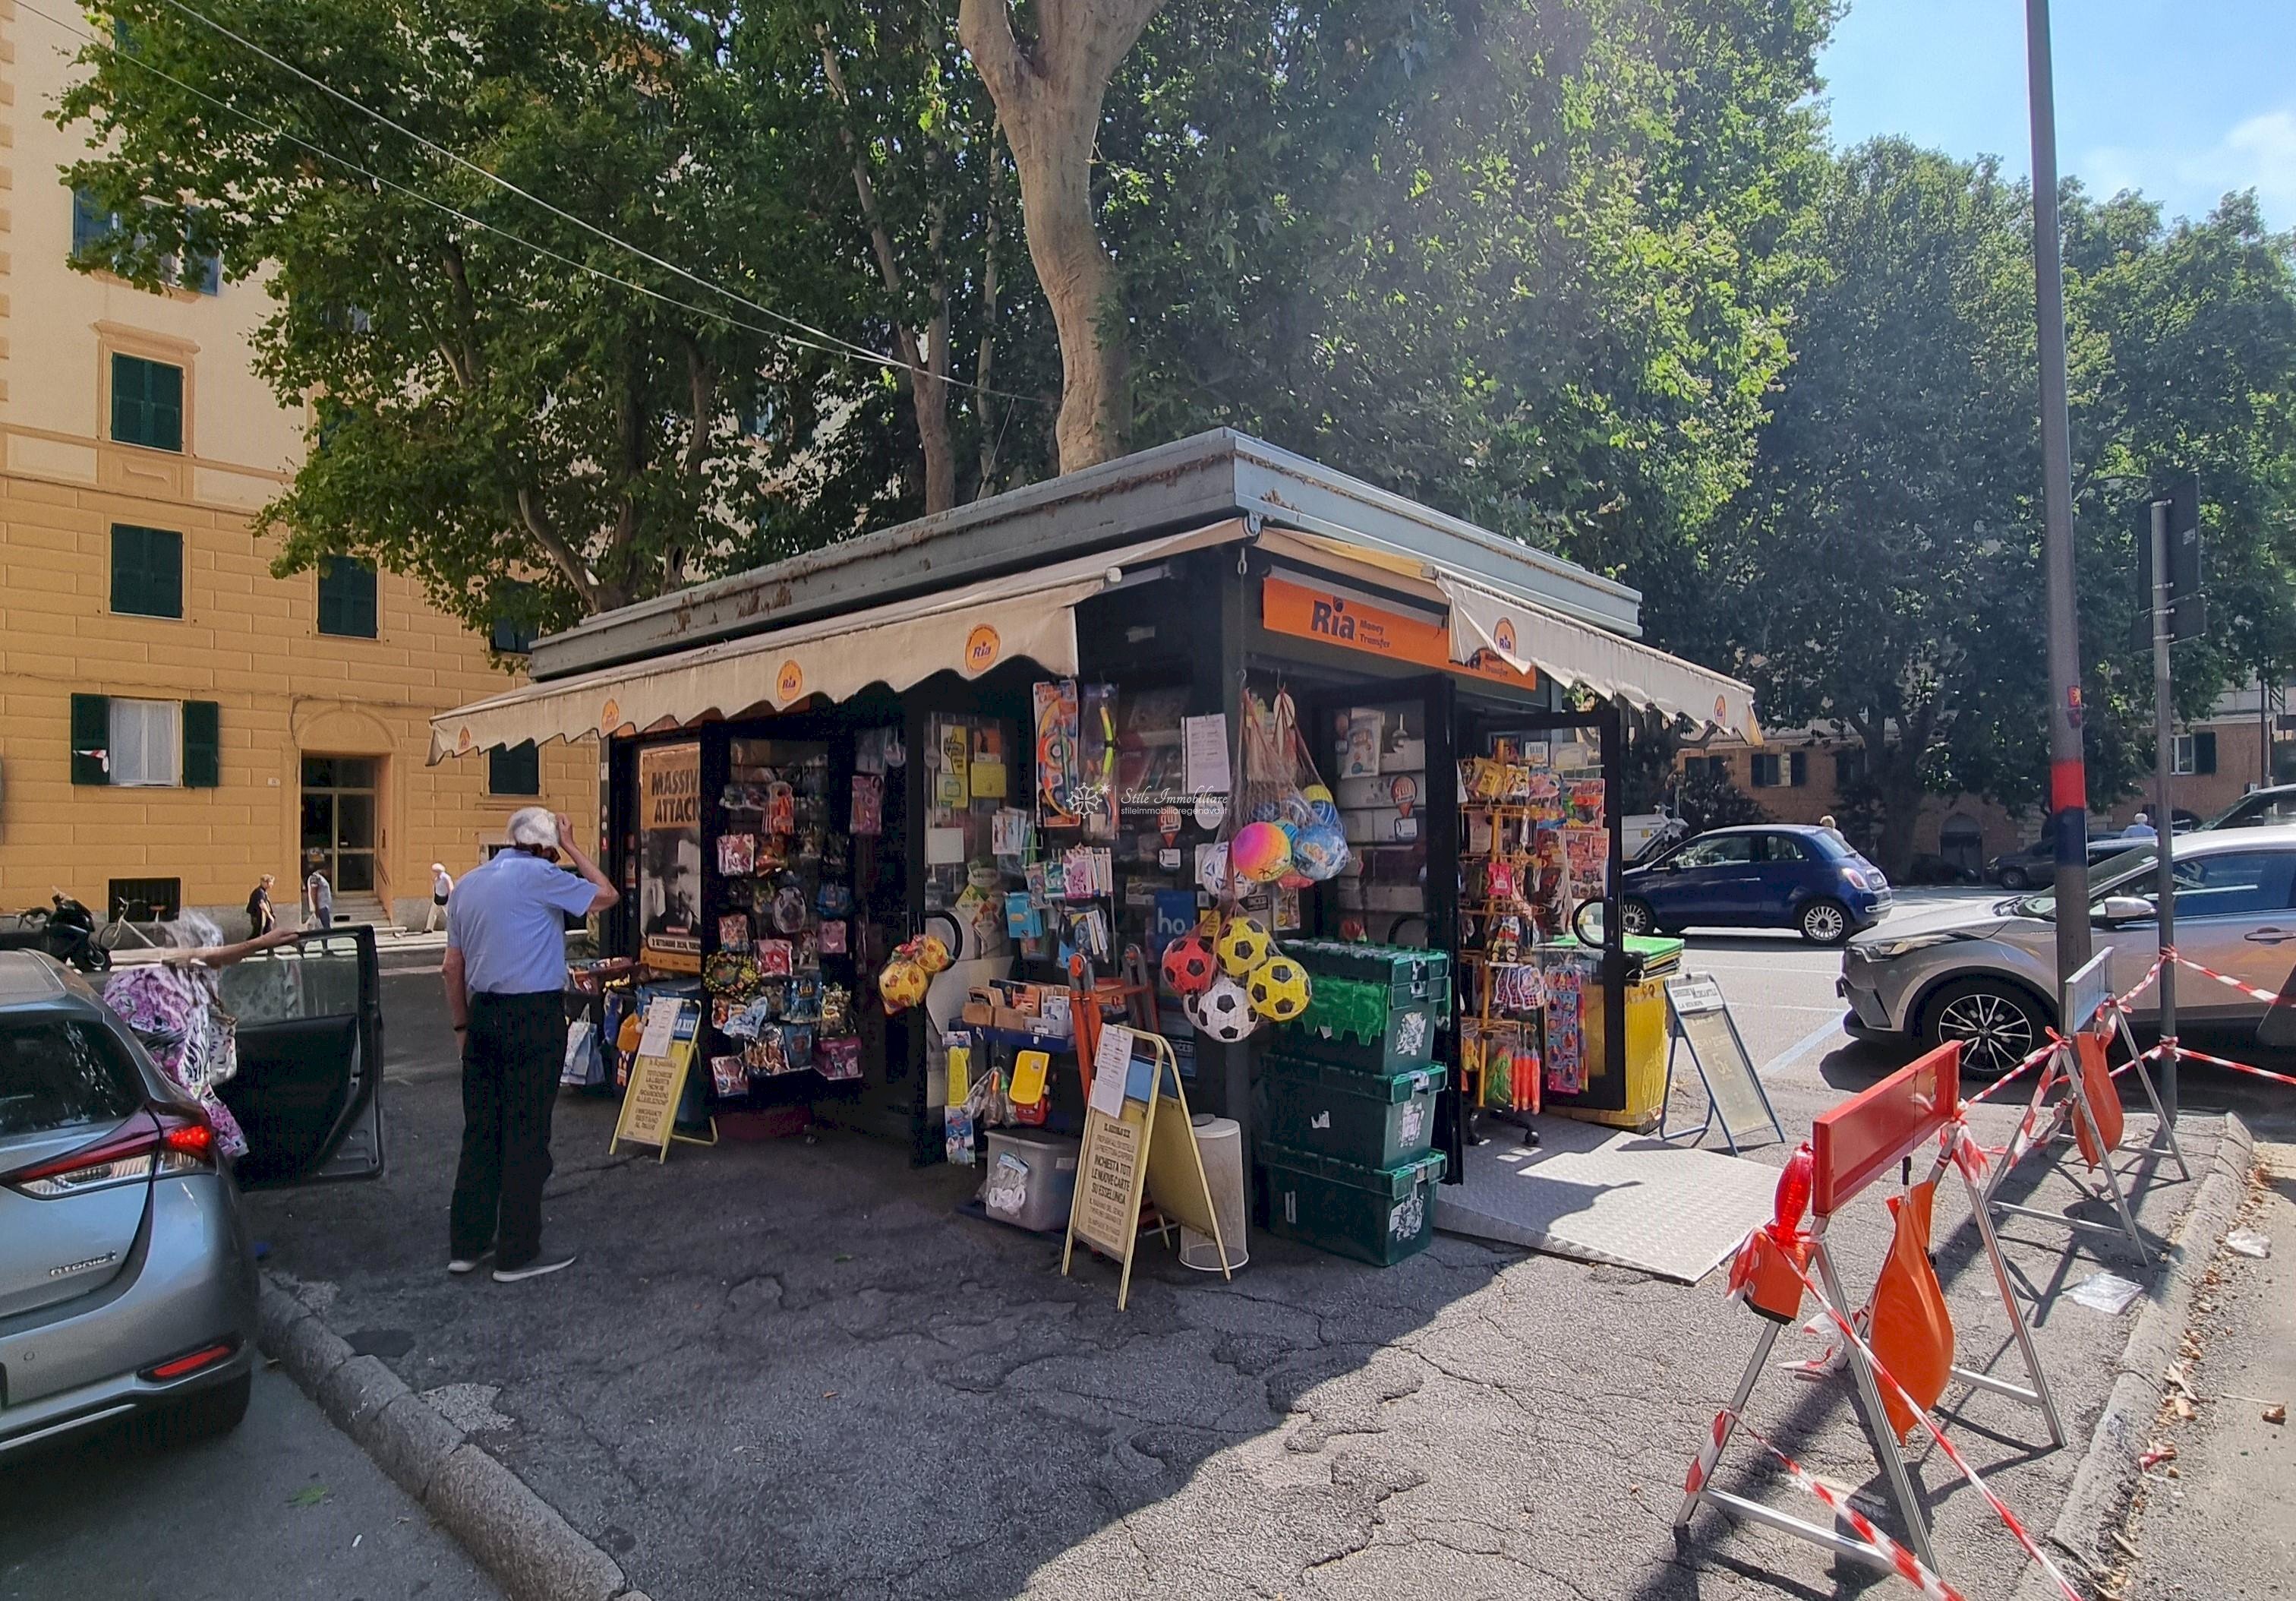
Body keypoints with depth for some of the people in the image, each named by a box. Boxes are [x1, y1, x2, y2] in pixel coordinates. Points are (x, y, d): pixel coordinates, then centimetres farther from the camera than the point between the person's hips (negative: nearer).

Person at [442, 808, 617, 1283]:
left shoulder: (467, 883, 13)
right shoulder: (538, 875, -11)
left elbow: (452, 969, 15)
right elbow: (606, 896, 0)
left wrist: (463, 1026, 21)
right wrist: (572, 848, 6)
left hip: (484, 1015, 7)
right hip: (534, 1017, -7)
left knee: (480, 1129, 13)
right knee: (526, 1134, 0)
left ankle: (467, 1243, 21)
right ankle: (517, 1254, 7)